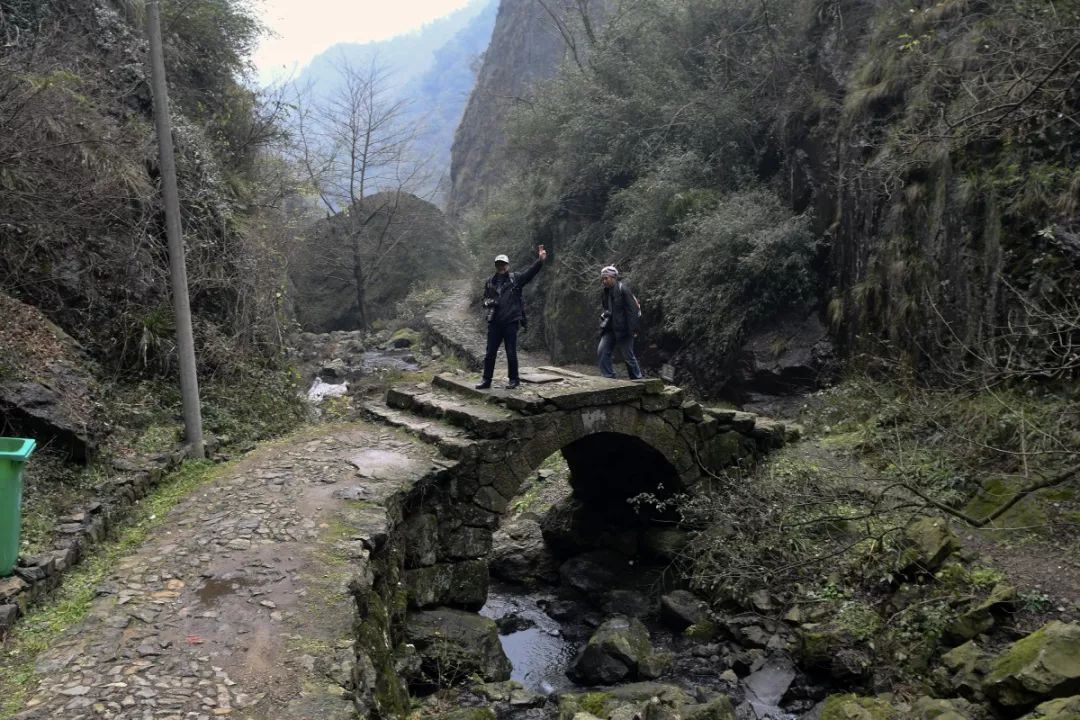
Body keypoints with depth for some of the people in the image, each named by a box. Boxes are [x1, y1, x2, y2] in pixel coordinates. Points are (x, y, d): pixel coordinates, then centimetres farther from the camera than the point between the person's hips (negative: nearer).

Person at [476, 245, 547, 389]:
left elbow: (530, 273, -13)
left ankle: (514, 379, 17)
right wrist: (488, 303, -5)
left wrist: (540, 260, -29)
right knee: (490, 353, 7)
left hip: (511, 322, -3)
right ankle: (486, 380, 15)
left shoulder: (515, 279, 0)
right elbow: (485, 298, 19)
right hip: (494, 322, 3)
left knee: (511, 353, 3)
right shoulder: (490, 282, 9)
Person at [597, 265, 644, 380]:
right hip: (610, 329, 7)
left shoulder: (623, 289, -11)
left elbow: (632, 310, -14)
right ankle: (609, 378, -1)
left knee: (628, 356, -1)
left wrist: (632, 329, -18)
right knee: (601, 351, -7)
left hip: (623, 329, -7)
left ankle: (638, 378, 14)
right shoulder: (605, 292, 12)